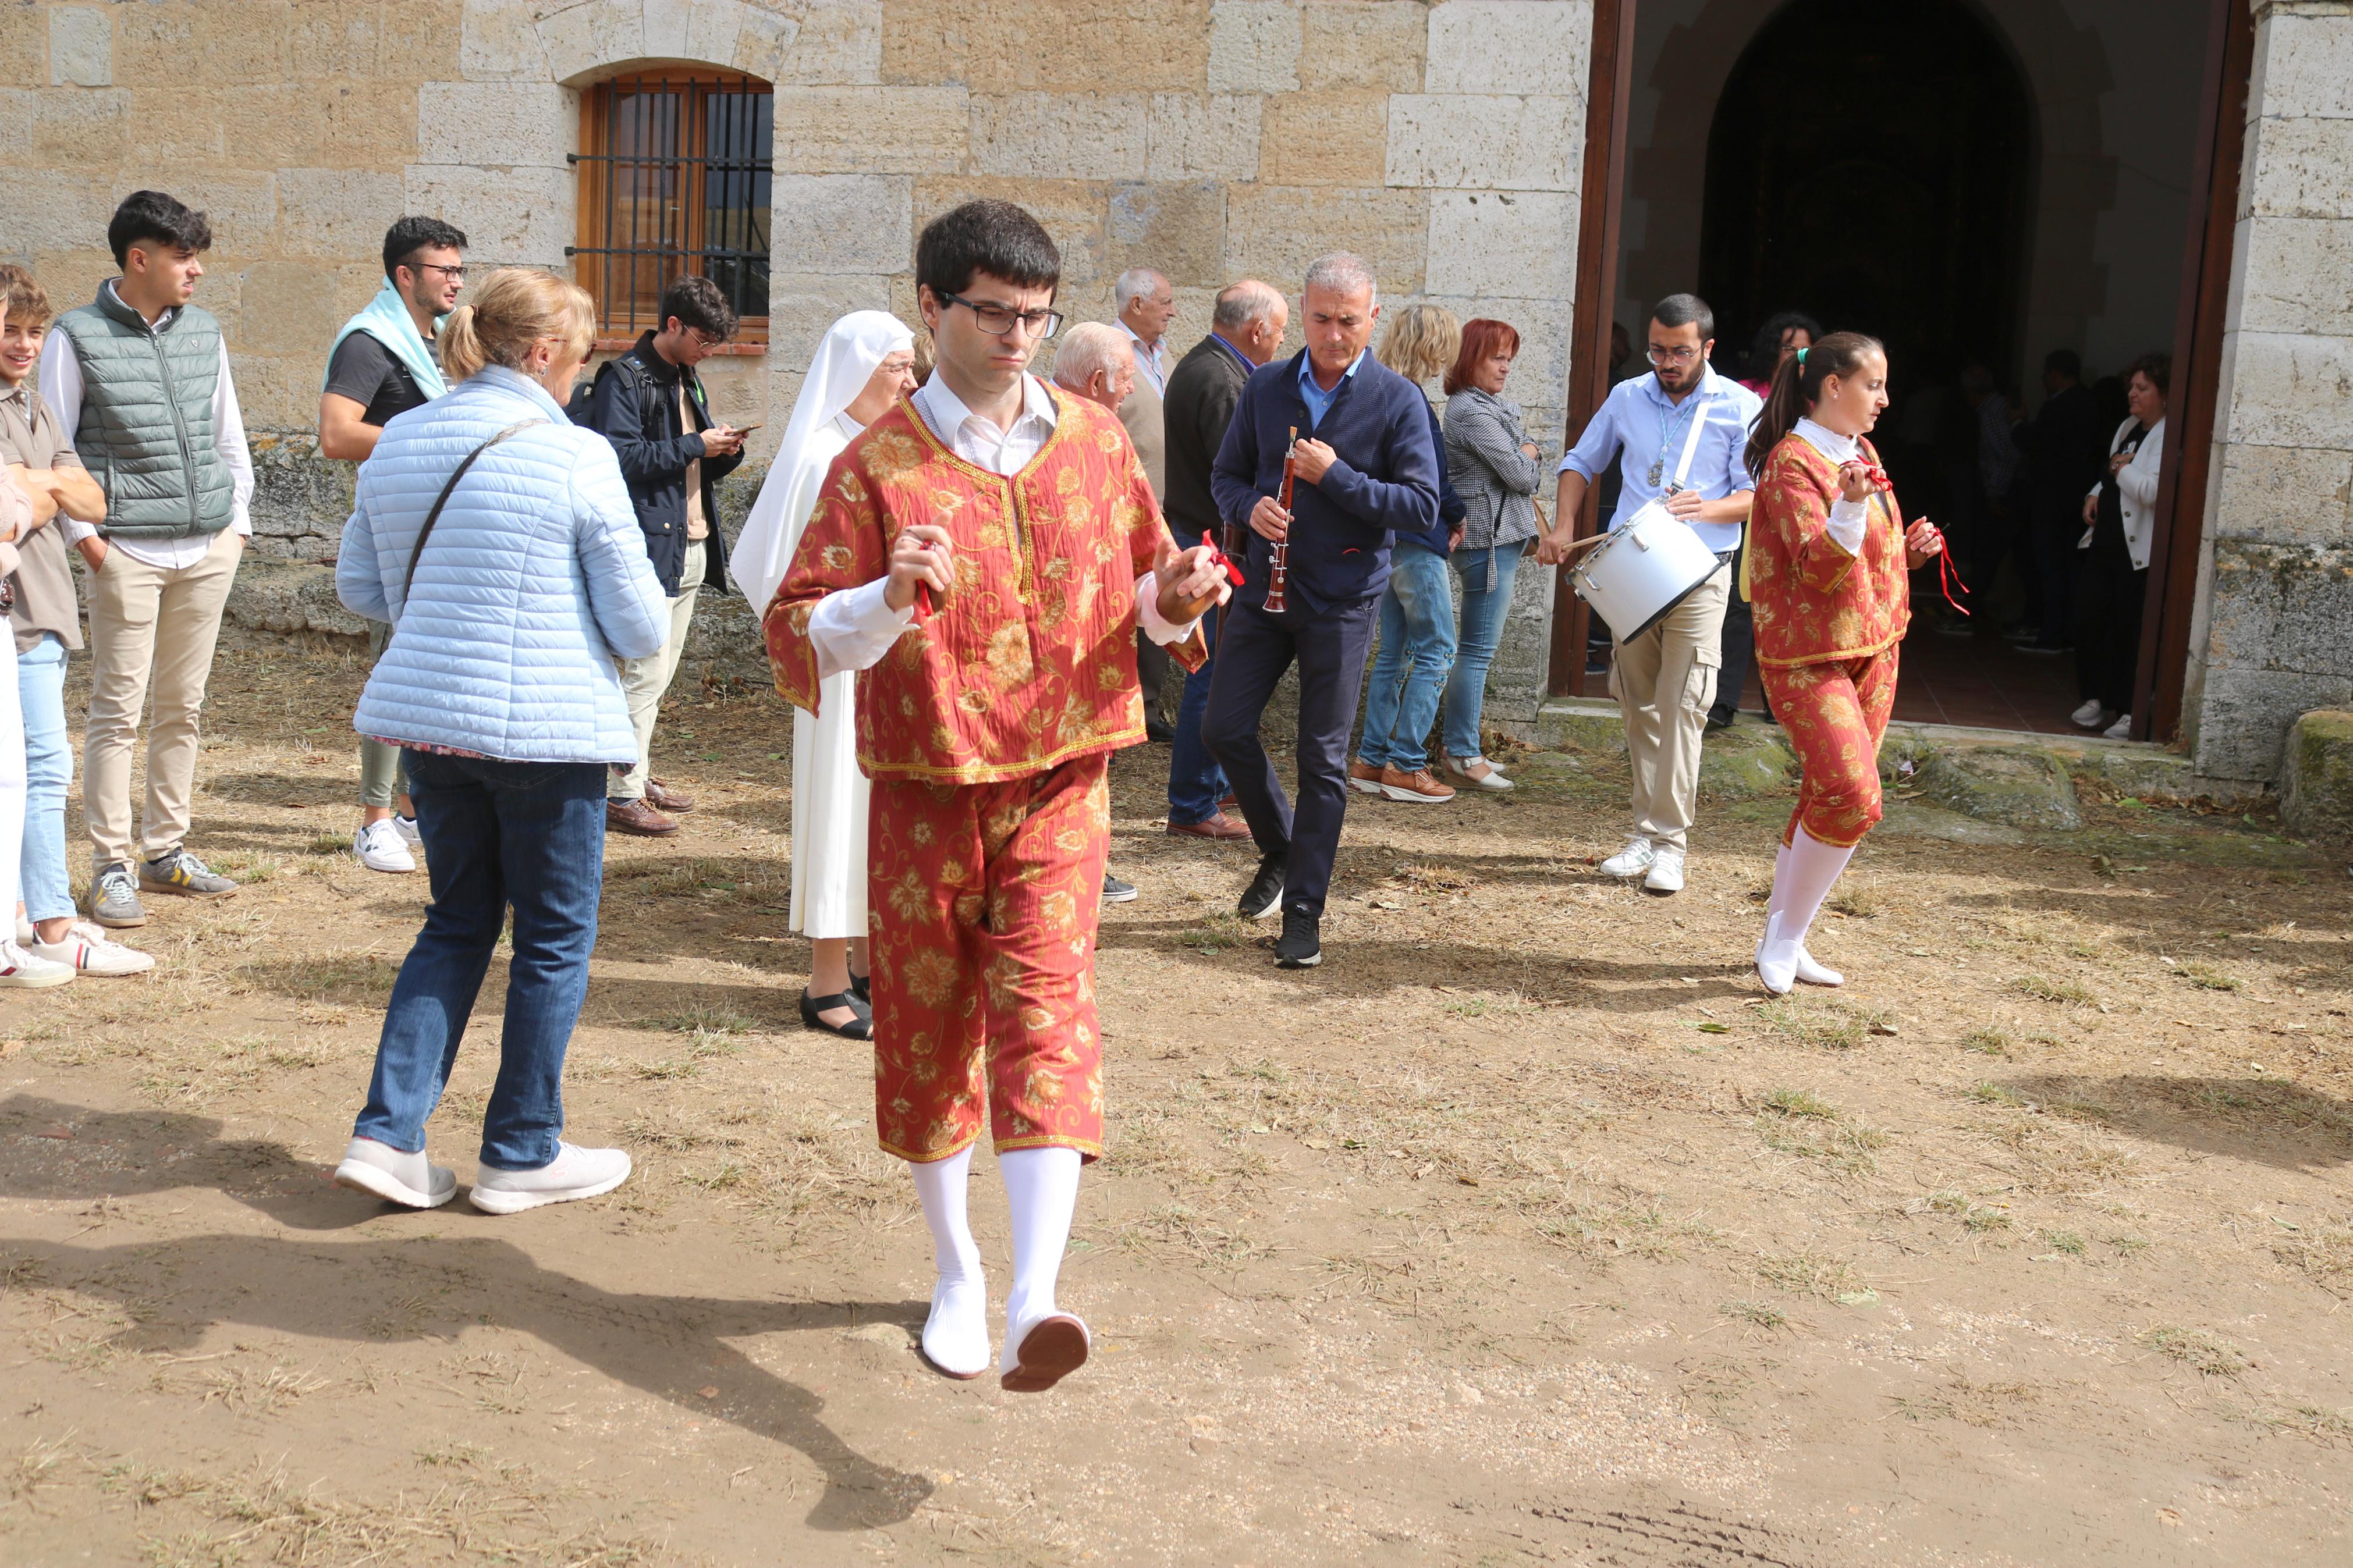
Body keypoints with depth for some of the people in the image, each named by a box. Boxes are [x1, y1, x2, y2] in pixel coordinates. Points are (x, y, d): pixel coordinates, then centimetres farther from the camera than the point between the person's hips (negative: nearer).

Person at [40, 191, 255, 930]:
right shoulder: (78, 337, -3)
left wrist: (238, 519, 12)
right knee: (118, 710, -3)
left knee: (182, 706, 10)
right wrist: (84, 535, -7)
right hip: (128, 554, -4)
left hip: (208, 549, 5)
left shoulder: (204, 331, 11)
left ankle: (166, 848, 21)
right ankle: (112, 866, 5)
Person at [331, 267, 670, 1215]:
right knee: (555, 938, 9)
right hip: (547, 730, -6)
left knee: (458, 923, 19)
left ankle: (387, 1132, 12)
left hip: (430, 723, 6)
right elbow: (639, 626, -10)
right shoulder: (576, 458, -13)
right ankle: (523, 1155, 19)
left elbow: (358, 589, 13)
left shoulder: (397, 445, 5)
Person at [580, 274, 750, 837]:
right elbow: (623, 458, -20)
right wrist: (694, 445, -17)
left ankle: (640, 774, 24)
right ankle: (623, 795, -3)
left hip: (692, 547, 9)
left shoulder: (687, 379, 18)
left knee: (662, 670, 14)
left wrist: (725, 451, 3)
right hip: (651, 546, -9)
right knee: (647, 672, -8)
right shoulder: (625, 379, -9)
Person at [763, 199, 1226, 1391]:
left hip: (1057, 783, 1)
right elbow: (798, 636, -7)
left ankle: (1033, 1305, -21)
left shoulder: (1096, 443, 6)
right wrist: (889, 599, -27)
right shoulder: (877, 465, -4)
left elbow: (1143, 591, 18)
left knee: (1046, 1008, -14)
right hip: (924, 789, 0)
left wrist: (1172, 599, -6)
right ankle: (956, 1272, 29)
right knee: (926, 1027, 9)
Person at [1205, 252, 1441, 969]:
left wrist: (1334, 474, -19)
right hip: (1265, 586, 4)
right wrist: (1249, 506, -11)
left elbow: (1422, 507, -11)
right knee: (1225, 728, 1)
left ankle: (1303, 913, 9)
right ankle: (1280, 850, 27)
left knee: (1323, 758, 0)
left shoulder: (1398, 400, -6)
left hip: (1343, 601, -4)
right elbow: (1226, 474, 12)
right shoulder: (1266, 387, 6)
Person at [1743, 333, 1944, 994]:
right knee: (1852, 797, -17)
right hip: (1809, 657, -9)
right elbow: (1818, 569, -23)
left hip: (1873, 650, 9)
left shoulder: (1863, 452, 14)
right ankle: (1783, 938, -1)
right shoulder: (1793, 462, -14)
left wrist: (1911, 548, 8)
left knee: (1827, 799, 10)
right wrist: (1850, 506, -38)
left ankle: (1785, 944, 19)